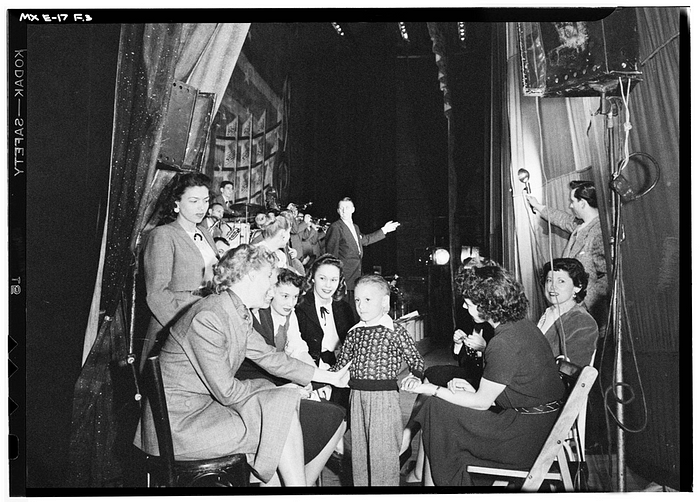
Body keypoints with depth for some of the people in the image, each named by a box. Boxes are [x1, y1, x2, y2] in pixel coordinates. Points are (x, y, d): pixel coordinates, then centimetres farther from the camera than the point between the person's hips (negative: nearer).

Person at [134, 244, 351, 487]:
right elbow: (226, 391, -22)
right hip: (177, 424, -9)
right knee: (282, 411, -12)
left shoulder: (238, 315, 5)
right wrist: (276, 391, -8)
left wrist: (329, 376, 14)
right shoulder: (208, 318, -24)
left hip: (207, 403, 9)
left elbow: (269, 356, 12)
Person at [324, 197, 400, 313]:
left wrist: (384, 230, 36)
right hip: (345, 277, -8)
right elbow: (331, 253, -12)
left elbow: (365, 239, 35)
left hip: (356, 277, 8)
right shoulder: (335, 227, -10)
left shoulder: (355, 227, 16)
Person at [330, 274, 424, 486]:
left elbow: (417, 364, -5)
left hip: (384, 396, -5)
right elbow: (340, 363, 13)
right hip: (357, 396, 5)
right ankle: (360, 482, 29)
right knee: (359, 448, 15)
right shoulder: (354, 333, 7)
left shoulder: (395, 331, -7)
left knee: (383, 451, 1)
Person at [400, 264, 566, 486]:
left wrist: (431, 390, -10)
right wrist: (471, 389, 2)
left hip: (529, 432, -9)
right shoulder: (522, 325, 5)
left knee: (439, 412, -4)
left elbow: (481, 402, -16)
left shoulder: (504, 343, -24)